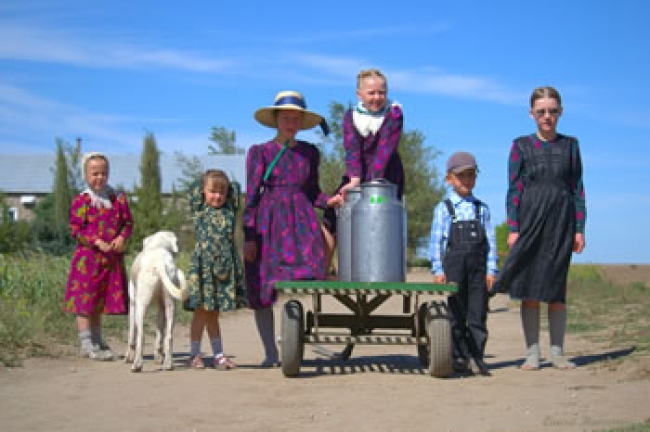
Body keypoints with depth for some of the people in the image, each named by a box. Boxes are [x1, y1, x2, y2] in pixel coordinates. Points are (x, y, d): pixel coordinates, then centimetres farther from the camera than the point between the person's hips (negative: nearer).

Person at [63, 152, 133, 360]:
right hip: (88, 256, -4)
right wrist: (97, 242, -18)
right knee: (85, 303, -1)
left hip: (112, 257, 4)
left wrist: (122, 237, -10)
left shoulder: (118, 198, 6)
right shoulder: (81, 200, -6)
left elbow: (128, 222, 10)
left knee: (100, 303, 15)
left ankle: (97, 341, 26)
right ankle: (86, 344, 6)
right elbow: (75, 228, -9)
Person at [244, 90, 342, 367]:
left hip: (302, 221, 1)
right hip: (268, 222, -1)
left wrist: (329, 201, -1)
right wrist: (249, 235, -6)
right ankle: (271, 353, 11)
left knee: (302, 279, -16)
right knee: (262, 289, 0)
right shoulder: (259, 152, 4)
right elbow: (251, 195, 0)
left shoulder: (309, 153, 12)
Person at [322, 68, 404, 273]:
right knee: (330, 220, -5)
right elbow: (352, 149, -10)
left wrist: (373, 182, -28)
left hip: (386, 175, -3)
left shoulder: (394, 113, -6)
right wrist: (354, 178, -27)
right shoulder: (351, 116, 4)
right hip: (358, 174, 3)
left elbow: (385, 149, -17)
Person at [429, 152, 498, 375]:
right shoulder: (443, 208, 4)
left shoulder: (482, 208, 11)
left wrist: (491, 269, 2)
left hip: (478, 265, 2)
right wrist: (437, 269, -5)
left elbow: (490, 240, 8)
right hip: (454, 264, -2)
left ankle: (476, 357, 6)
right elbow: (436, 240, 2)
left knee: (478, 313, 1)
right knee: (457, 313, 4)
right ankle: (459, 357, 10)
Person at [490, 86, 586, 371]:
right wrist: (512, 229, -5)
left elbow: (577, 189, 10)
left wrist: (579, 229, 4)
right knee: (529, 289, -2)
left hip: (561, 223, 1)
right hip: (530, 221, -1)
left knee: (556, 288, 3)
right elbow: (513, 189, 3)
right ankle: (532, 353, 4)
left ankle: (557, 352, 10)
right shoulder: (521, 146, 5)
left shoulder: (570, 145, 10)